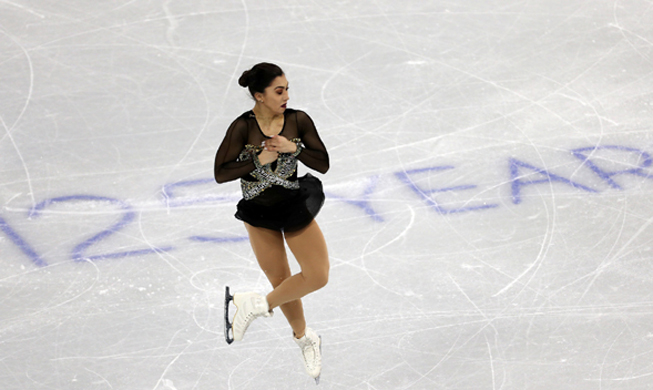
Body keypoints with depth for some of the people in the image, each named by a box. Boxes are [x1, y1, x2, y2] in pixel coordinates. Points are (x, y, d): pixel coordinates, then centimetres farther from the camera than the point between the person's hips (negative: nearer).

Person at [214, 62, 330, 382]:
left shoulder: (298, 120, -12)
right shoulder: (243, 128, -18)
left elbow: (323, 164, -9)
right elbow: (221, 174, -19)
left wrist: (293, 148, -24)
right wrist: (259, 160, -27)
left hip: (294, 205, 2)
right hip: (259, 214, -2)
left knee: (318, 276, -8)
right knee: (280, 281, 12)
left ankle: (257, 305, 9)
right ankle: (304, 338, 36)